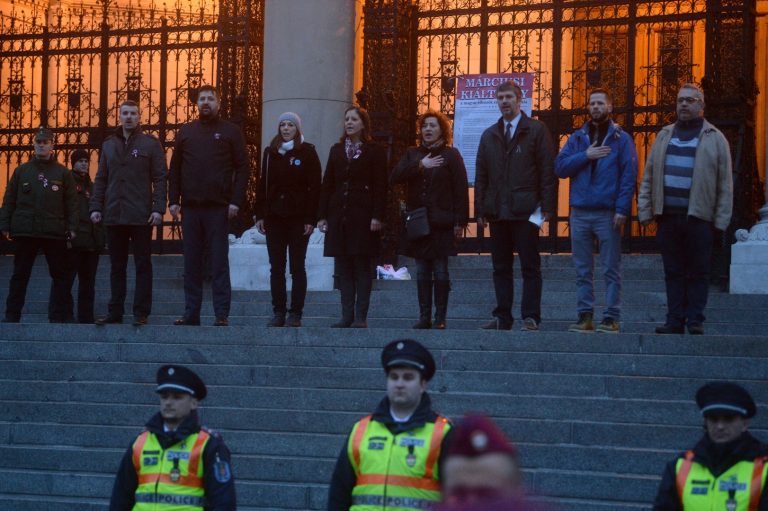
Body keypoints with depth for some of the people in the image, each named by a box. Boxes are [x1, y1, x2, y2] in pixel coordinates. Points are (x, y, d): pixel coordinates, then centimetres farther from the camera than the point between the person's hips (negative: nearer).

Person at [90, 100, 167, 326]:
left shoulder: (151, 144, 2)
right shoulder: (109, 144, 14)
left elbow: (160, 178, -2)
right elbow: (100, 179, 15)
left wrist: (158, 208, -11)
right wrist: (96, 207, 4)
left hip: (141, 216, -4)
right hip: (114, 215, 4)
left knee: (142, 265, 0)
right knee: (116, 266, 8)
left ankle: (141, 313, 3)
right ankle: (115, 312, 12)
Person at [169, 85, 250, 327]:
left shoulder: (230, 131, 5)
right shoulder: (186, 132, 14)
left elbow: (242, 168, 1)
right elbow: (175, 169, 13)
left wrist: (236, 201, -9)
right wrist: (174, 200, 3)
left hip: (218, 207, -3)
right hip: (190, 207, 3)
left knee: (219, 262, -4)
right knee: (191, 263, 6)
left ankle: (222, 314, -2)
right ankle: (191, 313, 10)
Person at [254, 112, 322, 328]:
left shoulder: (307, 152, 0)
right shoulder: (271, 152, 11)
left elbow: (315, 187, -4)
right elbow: (263, 185, 11)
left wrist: (311, 219, -10)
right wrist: (260, 214, 4)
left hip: (298, 218, -3)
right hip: (274, 217, 4)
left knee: (297, 267, 0)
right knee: (276, 267, 3)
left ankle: (295, 314, 3)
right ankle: (278, 312, 7)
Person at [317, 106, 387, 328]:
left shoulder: (375, 151, 2)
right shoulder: (337, 150, 15)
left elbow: (380, 186, -4)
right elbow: (327, 184, 13)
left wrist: (377, 216, -13)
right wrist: (322, 215, 5)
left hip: (362, 216, -5)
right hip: (339, 216, 5)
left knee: (362, 267, -3)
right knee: (343, 268, 4)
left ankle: (361, 317, -3)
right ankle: (347, 316, 6)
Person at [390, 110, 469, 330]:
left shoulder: (451, 155, 2)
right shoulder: (412, 155, 14)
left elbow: (460, 189, -3)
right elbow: (394, 177, 0)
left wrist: (460, 221, -9)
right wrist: (420, 165, -10)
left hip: (441, 222, -4)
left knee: (440, 271, -3)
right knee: (422, 271, 5)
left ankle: (440, 318, 0)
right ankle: (424, 316, 8)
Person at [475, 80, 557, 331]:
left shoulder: (536, 130, 3)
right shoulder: (489, 136, 17)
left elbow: (547, 170, -2)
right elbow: (481, 176, 16)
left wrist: (547, 207, -10)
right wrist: (480, 210, 8)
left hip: (525, 212, -5)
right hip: (497, 212, 5)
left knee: (530, 267, -3)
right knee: (501, 267, 6)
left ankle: (530, 318, -2)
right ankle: (502, 318, 9)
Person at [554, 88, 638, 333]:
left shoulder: (620, 139, 3)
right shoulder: (578, 138, 13)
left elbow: (629, 175, -4)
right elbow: (560, 166, 3)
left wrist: (622, 209, -13)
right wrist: (585, 155, -10)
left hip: (608, 213, -4)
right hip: (580, 212, 4)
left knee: (611, 269, -2)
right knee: (583, 270, 6)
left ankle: (611, 318, -1)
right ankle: (585, 317, 9)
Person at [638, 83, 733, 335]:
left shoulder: (714, 139, 5)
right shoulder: (665, 136, 15)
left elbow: (725, 183, 1)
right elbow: (649, 176, 13)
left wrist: (721, 219, -6)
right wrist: (645, 210, 4)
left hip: (699, 218, -3)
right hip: (668, 217, 3)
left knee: (698, 272, 1)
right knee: (673, 272, 5)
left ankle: (695, 321, 6)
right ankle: (675, 321, 9)